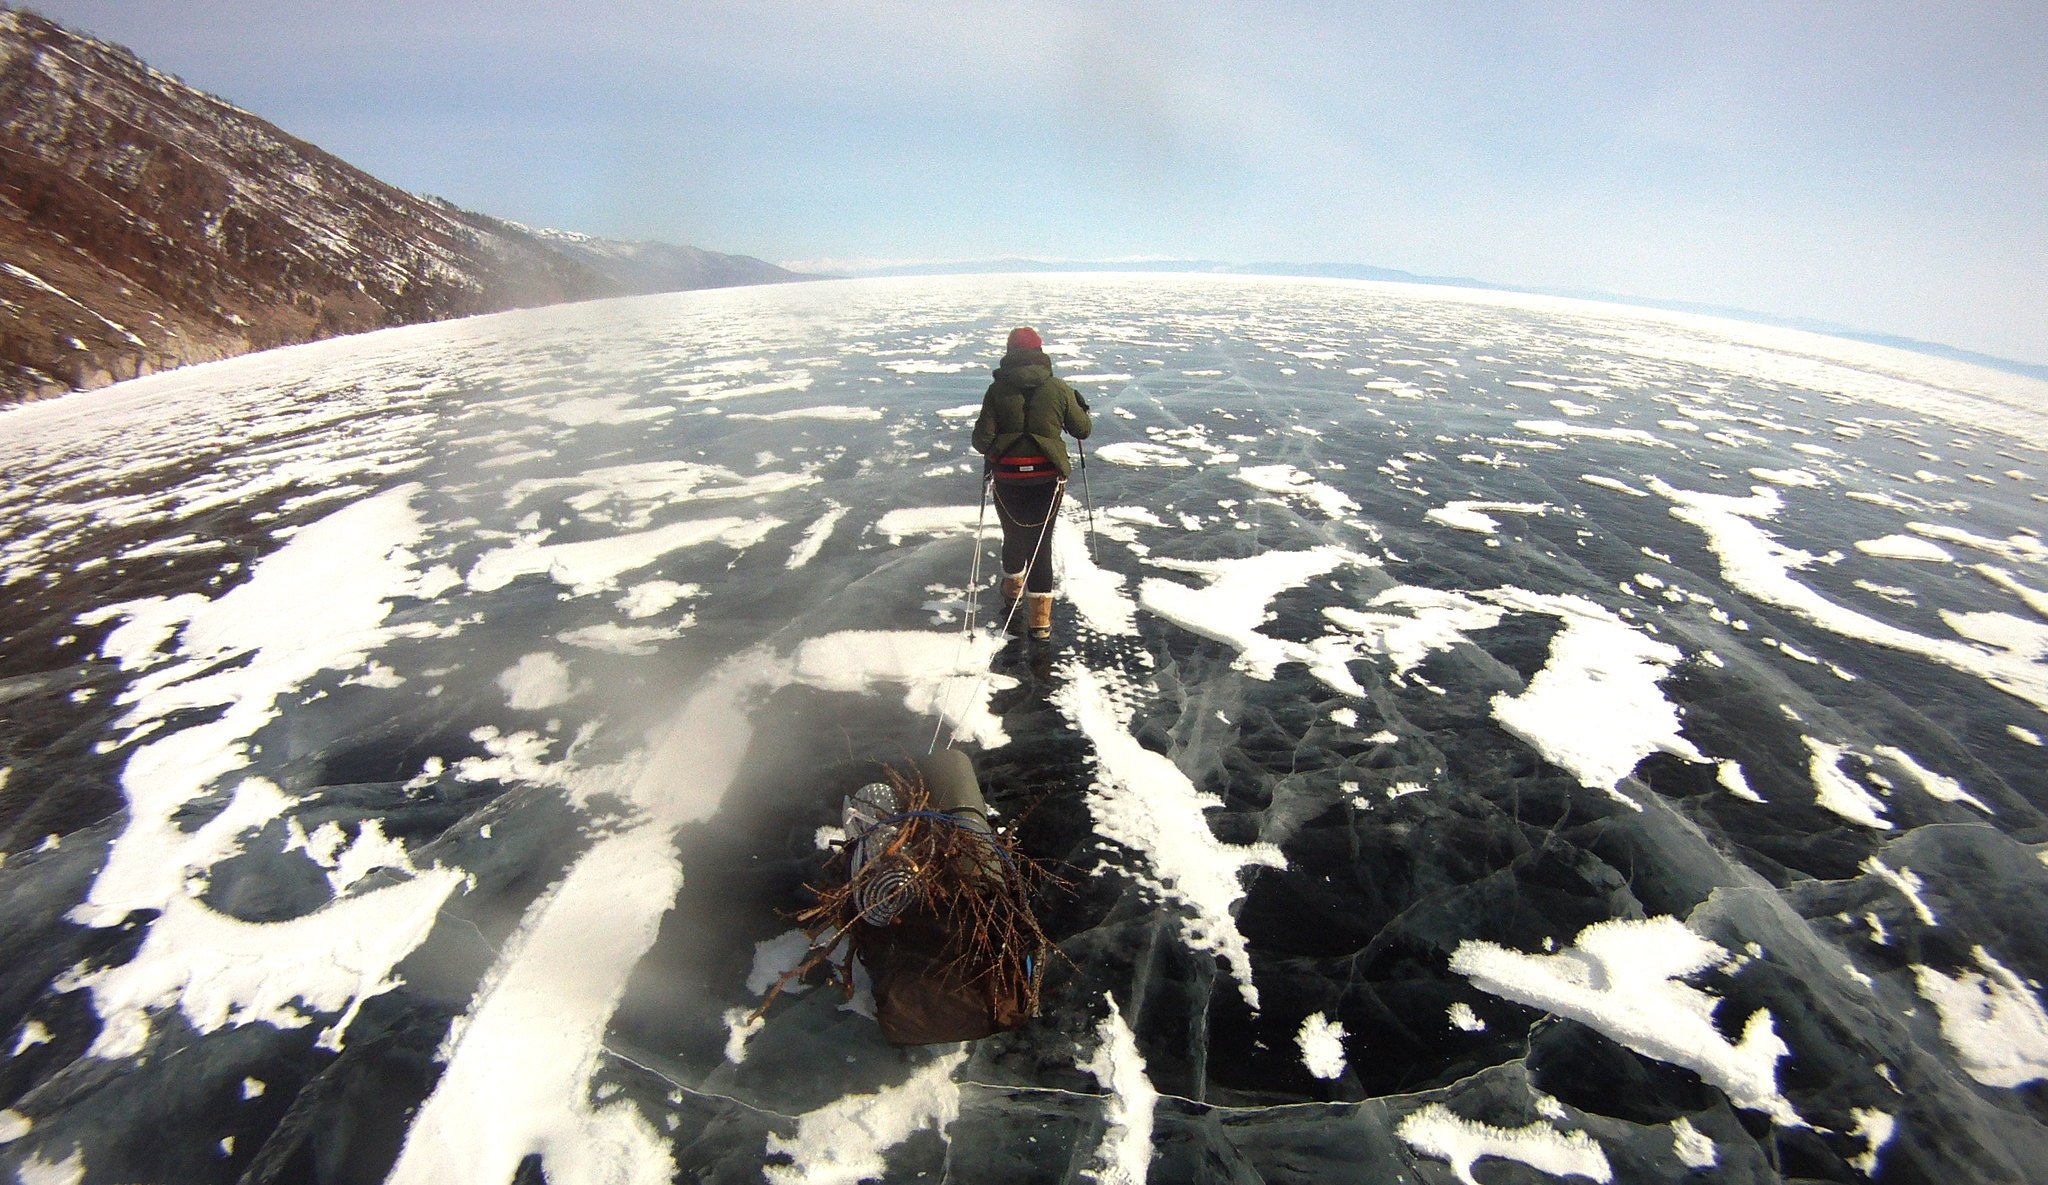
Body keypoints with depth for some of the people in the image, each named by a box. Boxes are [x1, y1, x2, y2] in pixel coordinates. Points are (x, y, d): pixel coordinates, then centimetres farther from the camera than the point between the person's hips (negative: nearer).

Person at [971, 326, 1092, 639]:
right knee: (1040, 542, 6)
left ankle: (1013, 585, 47)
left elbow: (982, 441, -9)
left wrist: (991, 451, 14)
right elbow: (1082, 430, 6)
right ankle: (1039, 615, 3)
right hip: (1047, 476, 0)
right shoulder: (1058, 388, -4)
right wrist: (1082, 408, 26)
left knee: (1013, 533, 23)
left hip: (1007, 479, 1)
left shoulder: (997, 390, -5)